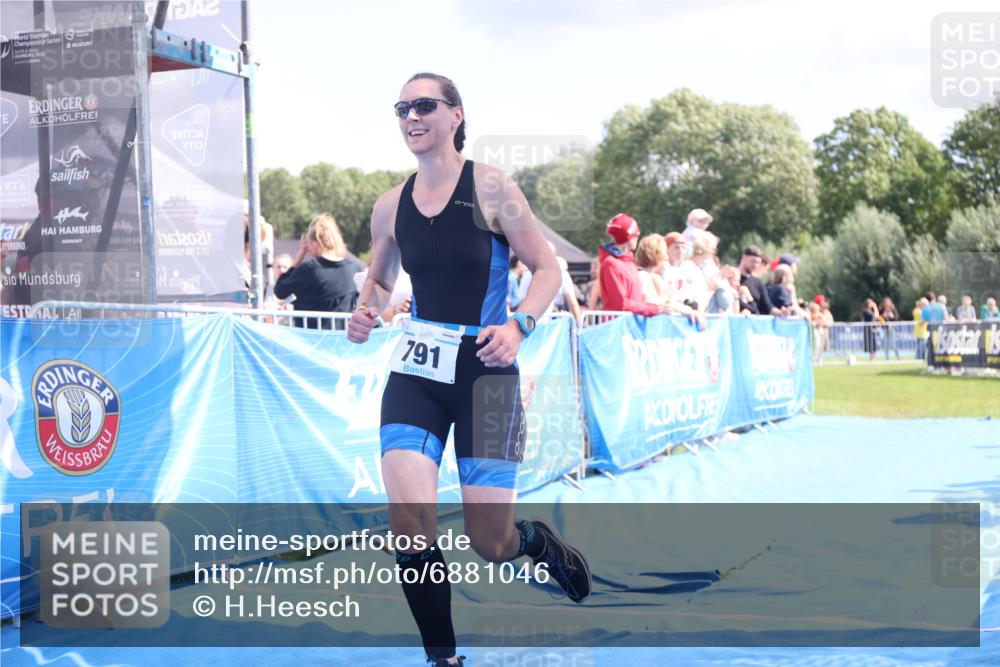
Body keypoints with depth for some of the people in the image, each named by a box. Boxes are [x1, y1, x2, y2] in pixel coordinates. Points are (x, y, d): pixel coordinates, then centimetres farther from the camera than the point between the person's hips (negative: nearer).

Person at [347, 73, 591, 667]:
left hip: (484, 370, -3)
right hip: (416, 372, 3)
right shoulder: (391, 206, 6)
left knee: (491, 544, -2)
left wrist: (519, 325, -20)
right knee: (410, 525, -15)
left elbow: (548, 268, -3)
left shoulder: (491, 188, -6)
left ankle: (538, 539, 37)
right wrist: (366, 312, -1)